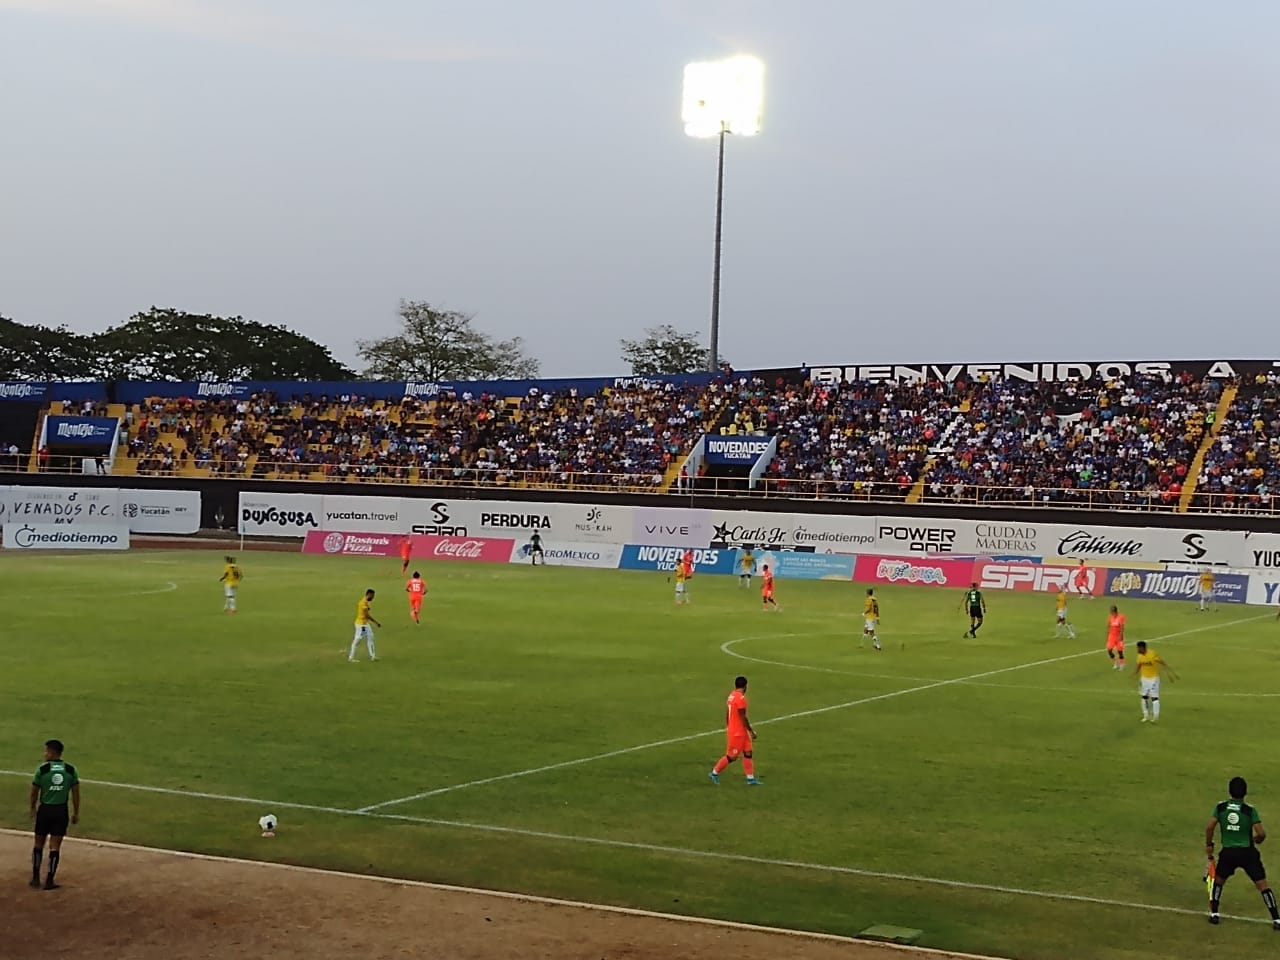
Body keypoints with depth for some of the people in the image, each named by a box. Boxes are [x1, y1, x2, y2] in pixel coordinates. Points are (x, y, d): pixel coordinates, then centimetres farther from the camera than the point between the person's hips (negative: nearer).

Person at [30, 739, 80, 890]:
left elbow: (34, 792, -1)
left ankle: (36, 878, 19)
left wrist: (33, 808, 16)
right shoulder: (71, 770, -2)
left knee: (39, 844, 14)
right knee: (55, 846, 4)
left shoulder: (42, 769, -9)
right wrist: (76, 813, 10)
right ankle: (49, 880, 3)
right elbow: (75, 793, 1)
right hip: (61, 811, 1)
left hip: (45, 809, -1)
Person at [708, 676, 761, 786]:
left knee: (748, 753, 9)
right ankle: (714, 773, 14)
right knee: (731, 756, 2)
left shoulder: (731, 696, 7)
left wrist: (728, 728, 22)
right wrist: (751, 731, -15)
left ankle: (750, 778, 11)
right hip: (737, 733, -9)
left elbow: (727, 715, 13)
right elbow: (743, 718, -22)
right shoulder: (740, 698, -22)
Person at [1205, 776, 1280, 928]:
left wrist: (1209, 845, 7)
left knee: (1218, 880, 23)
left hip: (1228, 852, 2)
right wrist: (1257, 840, 9)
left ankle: (1214, 914, 19)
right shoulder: (1250, 810, -10)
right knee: (1262, 885, 4)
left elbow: (1209, 827, -7)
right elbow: (1261, 833, -14)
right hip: (1247, 852, -2)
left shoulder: (1220, 807, -3)